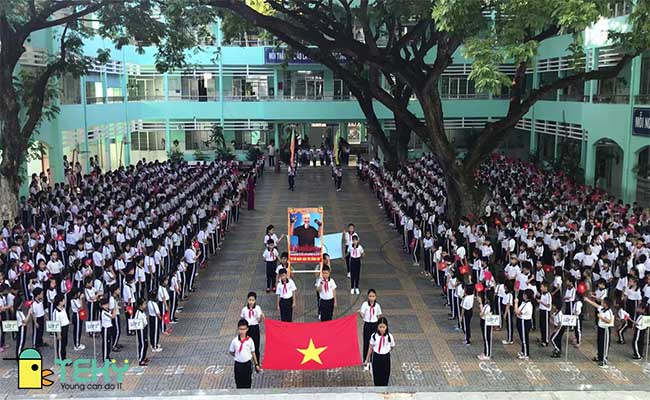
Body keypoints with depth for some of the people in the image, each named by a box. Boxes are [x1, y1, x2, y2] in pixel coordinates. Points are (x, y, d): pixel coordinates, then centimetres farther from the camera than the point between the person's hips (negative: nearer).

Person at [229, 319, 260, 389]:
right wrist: (237, 356, -1)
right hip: (238, 365, 0)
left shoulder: (250, 340, -7)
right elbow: (231, 352, 6)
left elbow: (253, 353, 1)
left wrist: (256, 364, 4)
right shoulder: (235, 341, -9)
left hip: (247, 364, 0)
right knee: (239, 384, 8)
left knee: (247, 383, 9)